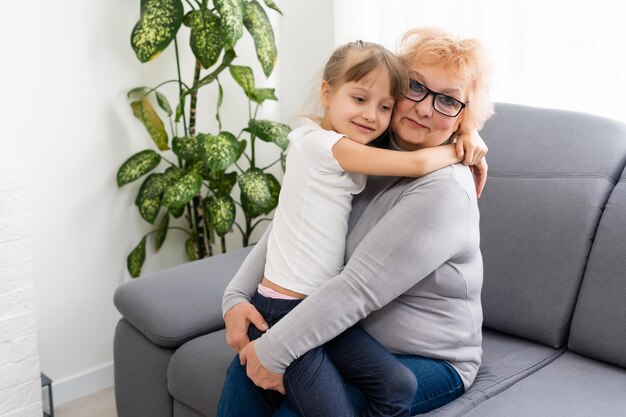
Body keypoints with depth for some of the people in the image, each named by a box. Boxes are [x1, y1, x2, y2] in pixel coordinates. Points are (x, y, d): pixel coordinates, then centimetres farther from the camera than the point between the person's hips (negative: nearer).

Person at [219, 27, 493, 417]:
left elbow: (360, 287, -29)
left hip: (429, 360, -6)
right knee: (248, 369, -11)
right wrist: (237, 296, -10)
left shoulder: (443, 191, -25)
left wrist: (275, 351, -26)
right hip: (351, 332, 6)